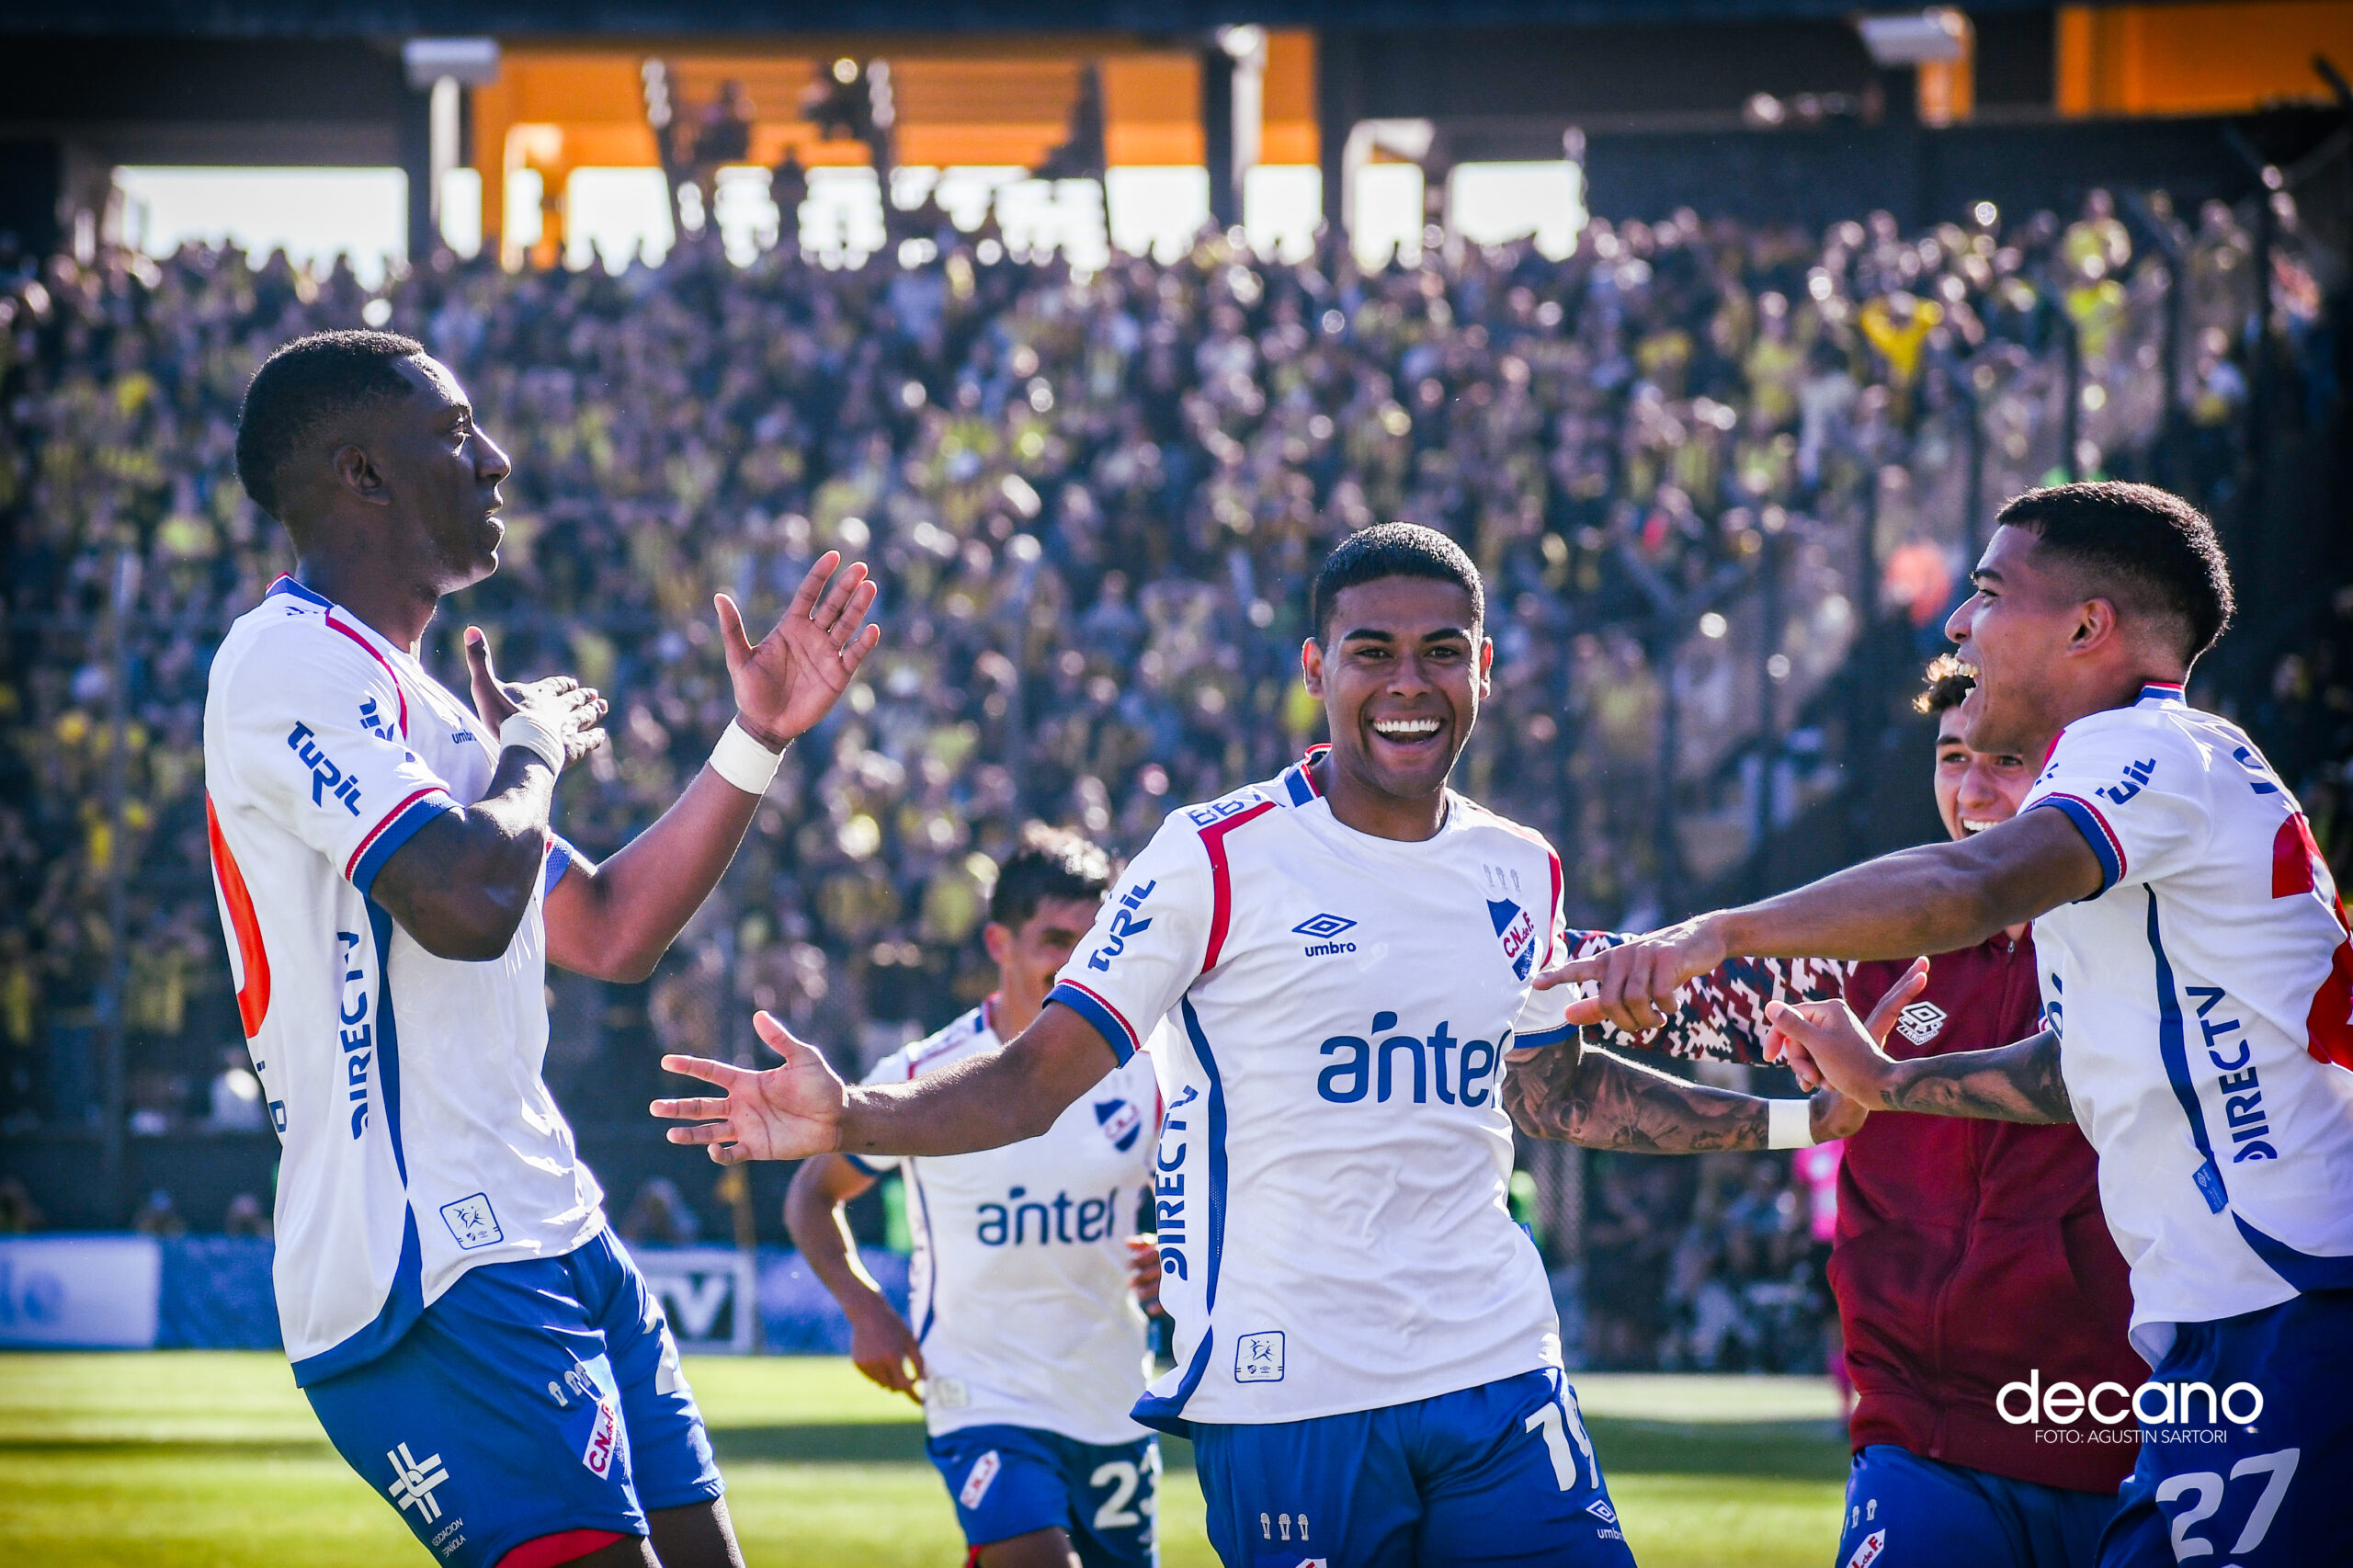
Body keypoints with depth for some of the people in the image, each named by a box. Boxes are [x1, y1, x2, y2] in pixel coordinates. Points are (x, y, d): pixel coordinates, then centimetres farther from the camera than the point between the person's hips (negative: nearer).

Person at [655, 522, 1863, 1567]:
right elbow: (1035, 1079, -7)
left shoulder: (1521, 873, 11)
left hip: (1498, 1370, 5)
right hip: (1289, 1398, -5)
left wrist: (1797, 1119, 25)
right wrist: (849, 1121, -23)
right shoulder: (1218, 860, -5)